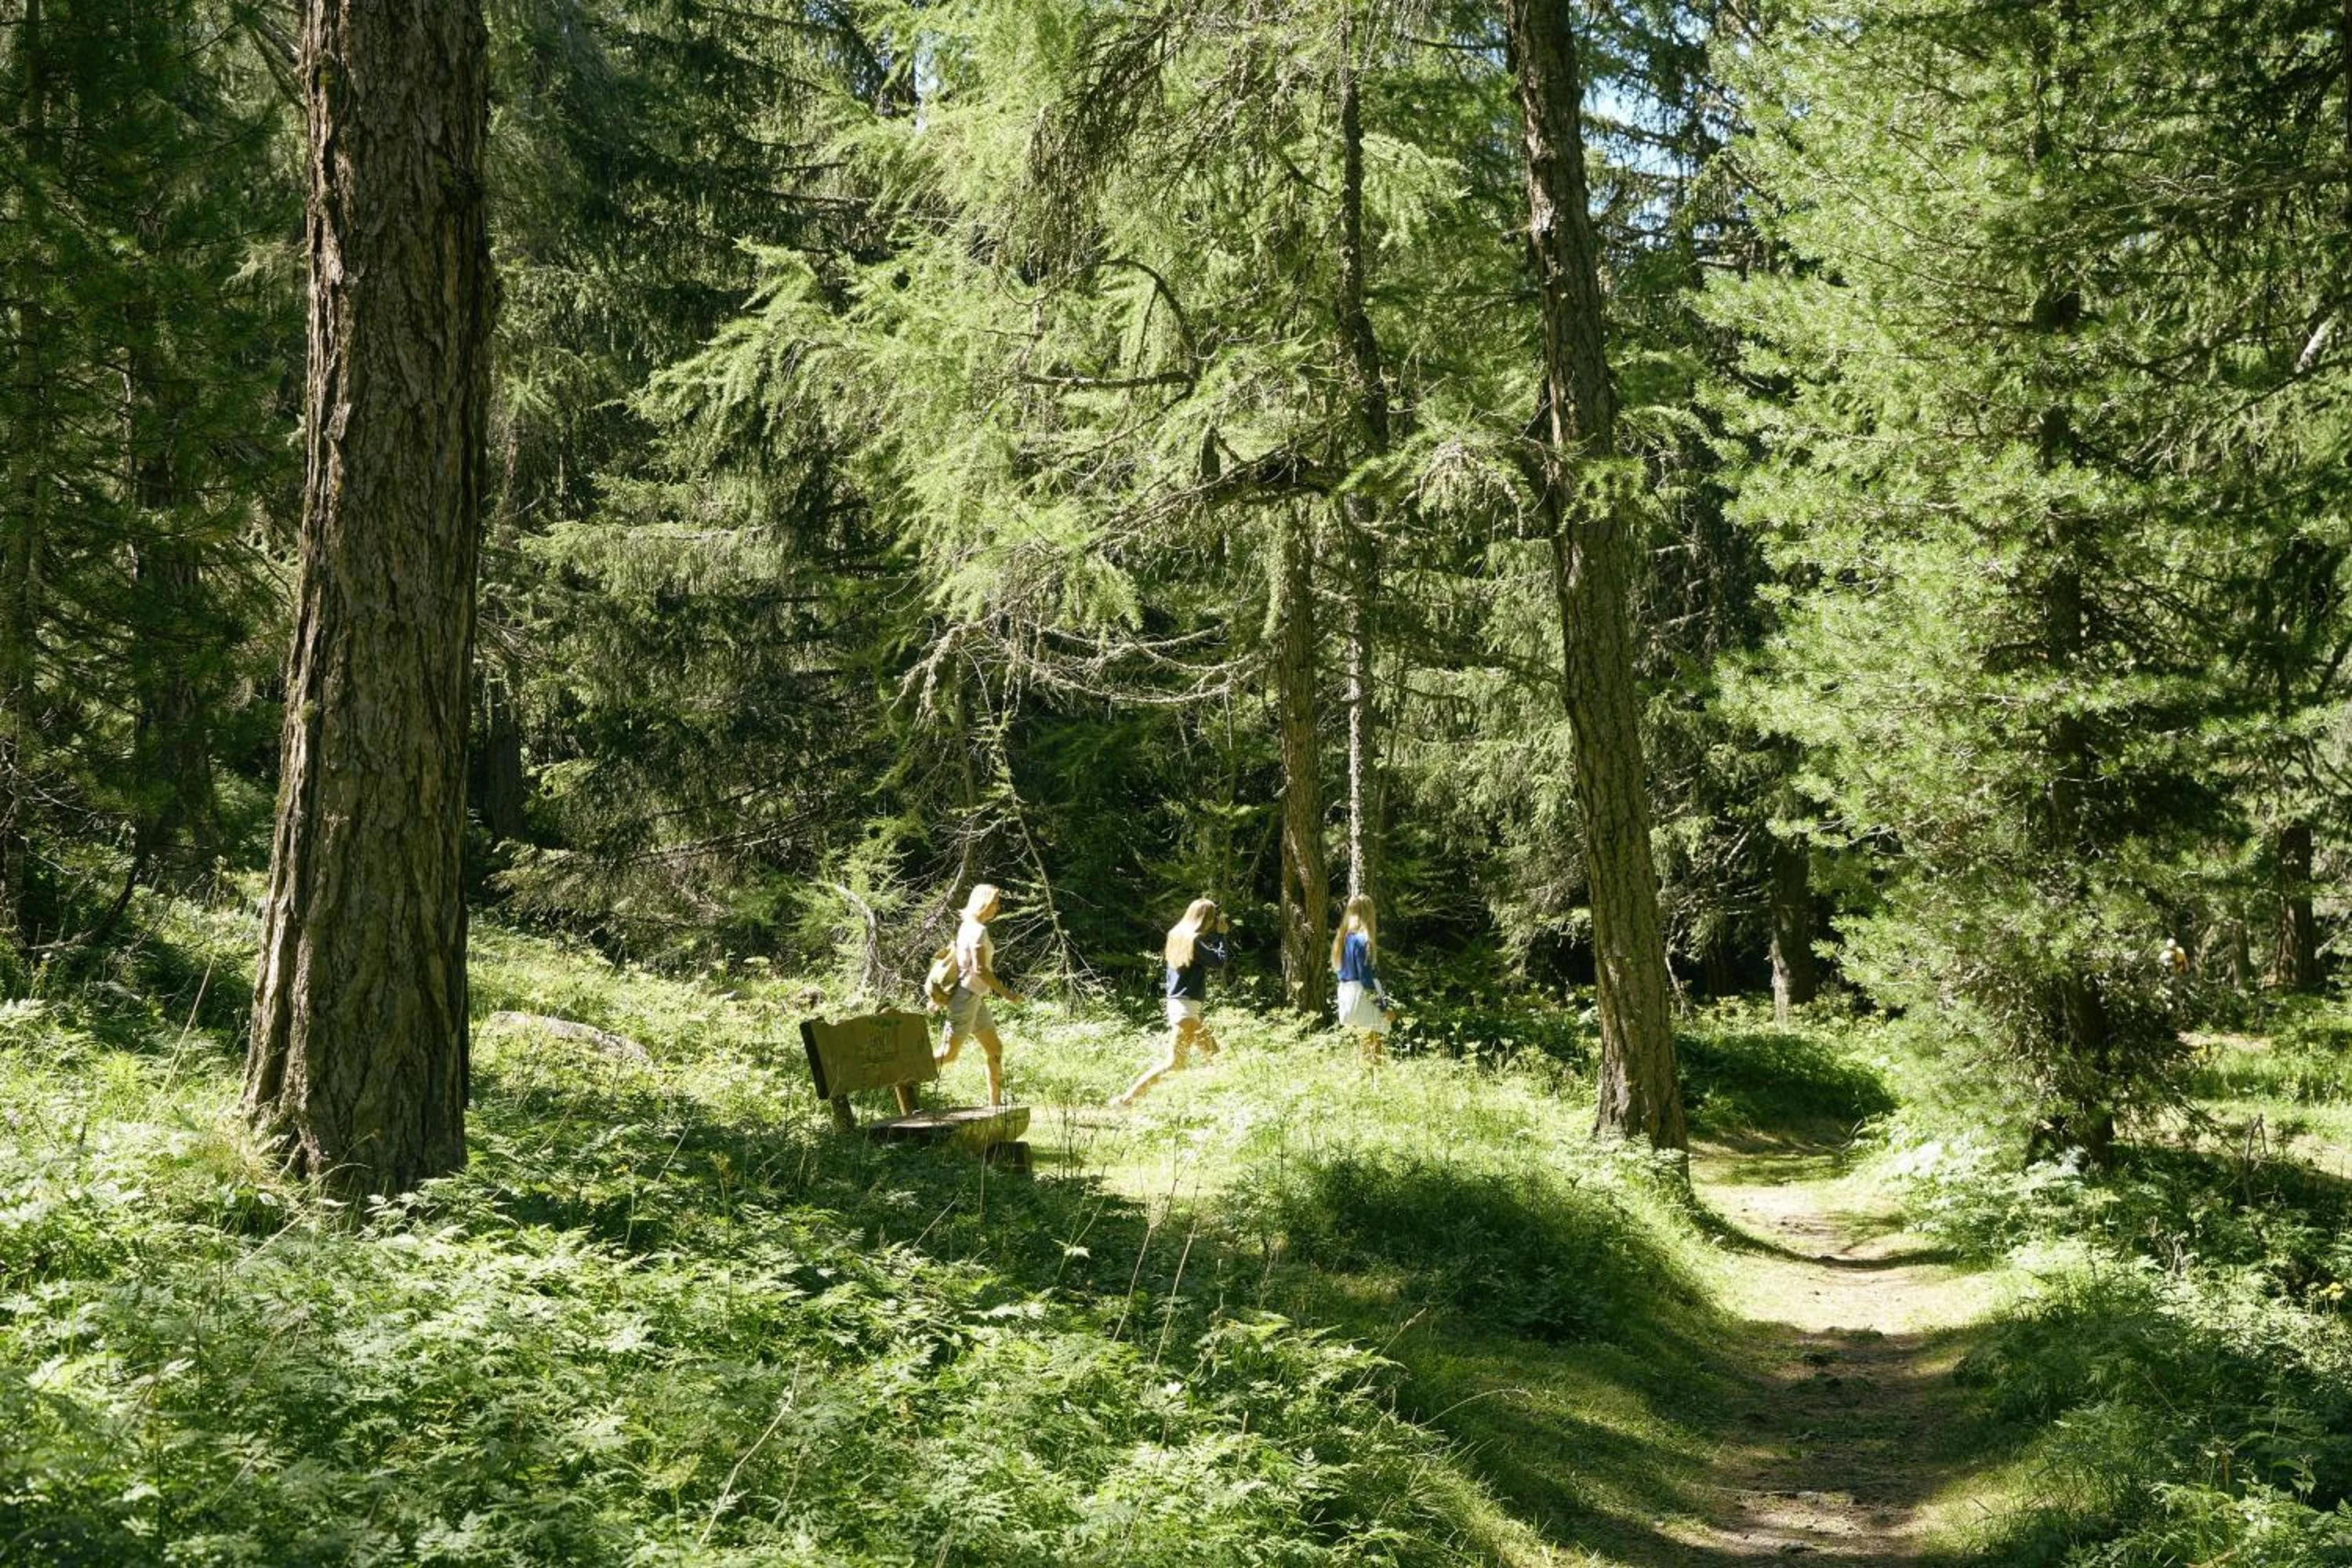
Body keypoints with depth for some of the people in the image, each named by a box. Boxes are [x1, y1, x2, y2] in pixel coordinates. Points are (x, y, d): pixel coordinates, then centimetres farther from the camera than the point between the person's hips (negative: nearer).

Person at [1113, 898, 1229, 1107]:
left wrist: (1217, 934, 12)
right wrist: (1221, 934, -4)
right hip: (1186, 1006, -10)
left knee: (1212, 1053, 15)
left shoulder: (1177, 935, 10)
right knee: (1173, 1063, -10)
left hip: (1177, 1002, 10)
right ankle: (1127, 1098, -12)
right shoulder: (1193, 941, -16)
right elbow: (1218, 960, -15)